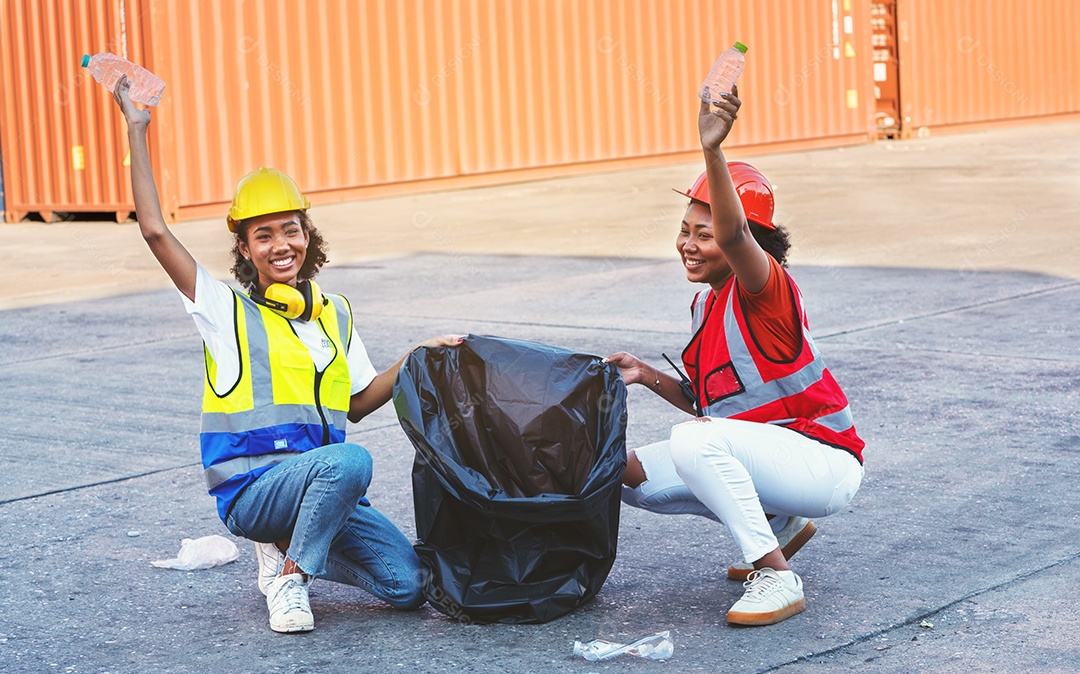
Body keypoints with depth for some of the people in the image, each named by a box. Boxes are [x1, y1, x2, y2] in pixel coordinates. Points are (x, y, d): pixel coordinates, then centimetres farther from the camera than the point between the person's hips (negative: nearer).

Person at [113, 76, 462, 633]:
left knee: (406, 584, -11)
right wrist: (136, 129, -10)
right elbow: (154, 231, -11)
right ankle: (290, 578, -14)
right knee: (349, 461, -36)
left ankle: (286, 550, 13)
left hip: (321, 484, 6)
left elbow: (356, 404, 20)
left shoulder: (334, 313, 14)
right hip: (252, 490, -6)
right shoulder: (227, 311, -2)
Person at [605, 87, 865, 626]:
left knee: (695, 440, -33)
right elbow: (706, 400, 17)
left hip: (824, 466, -9)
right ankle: (780, 526, 14)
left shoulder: (765, 288, -17)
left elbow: (733, 237, -42)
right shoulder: (705, 305, 9)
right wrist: (648, 376, 3)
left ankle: (777, 579, -23)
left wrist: (713, 151, -56)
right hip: (758, 455, 10)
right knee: (633, 474, 4)